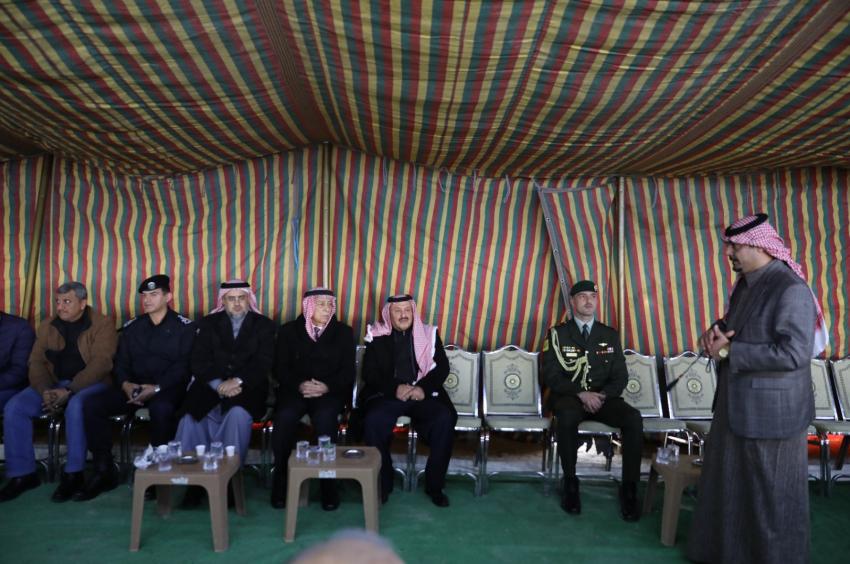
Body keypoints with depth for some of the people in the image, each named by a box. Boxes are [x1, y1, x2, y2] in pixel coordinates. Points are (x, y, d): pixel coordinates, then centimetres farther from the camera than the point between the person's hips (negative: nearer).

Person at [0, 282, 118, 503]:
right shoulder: (47, 326, 10)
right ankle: (22, 474, -4)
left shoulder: (102, 324, -7)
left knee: (76, 406, -36)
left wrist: (69, 390, -24)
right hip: (53, 383, 6)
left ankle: (73, 474, -23)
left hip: (89, 383, -5)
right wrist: (45, 391, -14)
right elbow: (36, 362, 5)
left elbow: (100, 363, -16)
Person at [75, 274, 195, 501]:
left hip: (168, 388, -5)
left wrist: (156, 388, -21)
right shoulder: (131, 327, 16)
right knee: (92, 405, -17)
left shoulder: (184, 327, 0)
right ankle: (104, 471, -6)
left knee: (161, 408, -38)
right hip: (134, 387, 5)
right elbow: (120, 363, 12)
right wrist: (126, 384, -10)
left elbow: (184, 366, -8)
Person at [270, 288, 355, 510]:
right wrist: (299, 385, -16)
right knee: (285, 416, -31)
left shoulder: (344, 332, 9)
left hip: (330, 391, -1)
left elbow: (348, 372, 3)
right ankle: (281, 480, -14)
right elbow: (280, 368, 3)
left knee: (324, 417, -33)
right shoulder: (288, 331, 10)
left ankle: (328, 482, -20)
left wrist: (327, 386, -16)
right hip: (295, 389, 1)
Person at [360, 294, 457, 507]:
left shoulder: (429, 334, 10)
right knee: (373, 420, -31)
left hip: (422, 394, 1)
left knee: (445, 419, -27)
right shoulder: (377, 337, 7)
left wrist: (424, 388, -14)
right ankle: (382, 483, -11)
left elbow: (442, 367, 4)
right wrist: (395, 388, -16)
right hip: (388, 394, -1)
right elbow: (369, 373, 0)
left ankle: (434, 485, -11)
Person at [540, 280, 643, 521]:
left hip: (602, 397, 3)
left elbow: (620, 376, 8)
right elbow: (551, 376, -5)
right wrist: (581, 393, -19)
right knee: (567, 416, -37)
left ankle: (629, 487, -15)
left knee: (634, 418, -27)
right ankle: (570, 483, -18)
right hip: (568, 396, -3)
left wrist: (602, 395, -13)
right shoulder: (557, 334, 3)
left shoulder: (610, 335, 13)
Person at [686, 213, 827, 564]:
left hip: (771, 411, -9)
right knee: (729, 486, 21)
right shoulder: (745, 284, 8)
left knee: (773, 496, 8)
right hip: (737, 406, 9)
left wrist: (727, 351, -21)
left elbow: (794, 353, -27)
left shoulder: (791, 289, -19)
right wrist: (716, 330, -3)